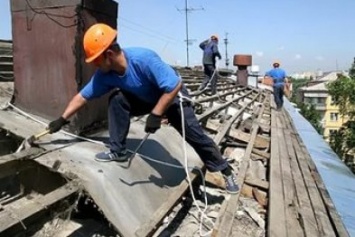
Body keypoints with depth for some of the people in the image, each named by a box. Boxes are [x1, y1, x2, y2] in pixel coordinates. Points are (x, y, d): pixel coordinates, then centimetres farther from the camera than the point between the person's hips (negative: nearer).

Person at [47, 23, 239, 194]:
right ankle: (118, 152, -6)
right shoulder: (104, 74, -19)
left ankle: (226, 171, 10)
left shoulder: (143, 59, -39)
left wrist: (156, 114, -35)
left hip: (172, 97, -5)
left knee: (193, 133, -8)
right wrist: (63, 119, -8)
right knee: (116, 100, -19)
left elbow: (175, 85, -37)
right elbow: (83, 96, -8)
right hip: (146, 99, 5)